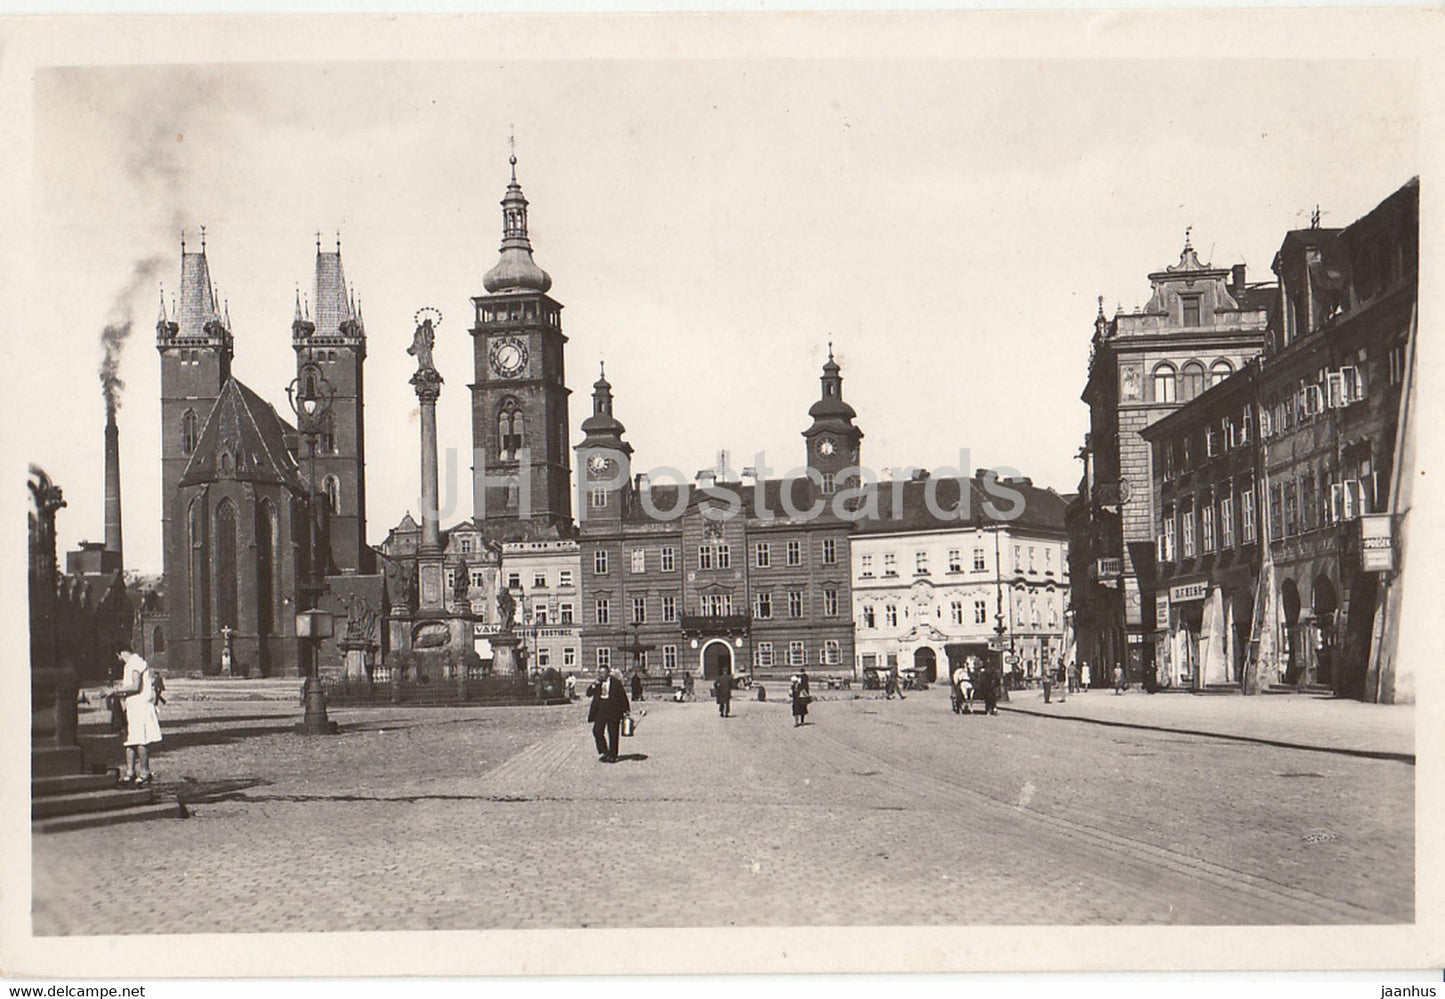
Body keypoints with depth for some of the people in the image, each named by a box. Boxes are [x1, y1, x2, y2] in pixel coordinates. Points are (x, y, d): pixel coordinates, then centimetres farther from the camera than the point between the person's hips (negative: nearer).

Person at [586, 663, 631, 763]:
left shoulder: (616, 682, -4)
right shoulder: (597, 683, 8)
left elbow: (623, 696, 0)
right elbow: (589, 693, 3)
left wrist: (626, 710, -1)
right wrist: (596, 684, -10)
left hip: (613, 712, -4)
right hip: (600, 712, 4)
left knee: (613, 735, 1)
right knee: (597, 731, -6)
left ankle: (612, 756, 10)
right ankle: (603, 752, 8)